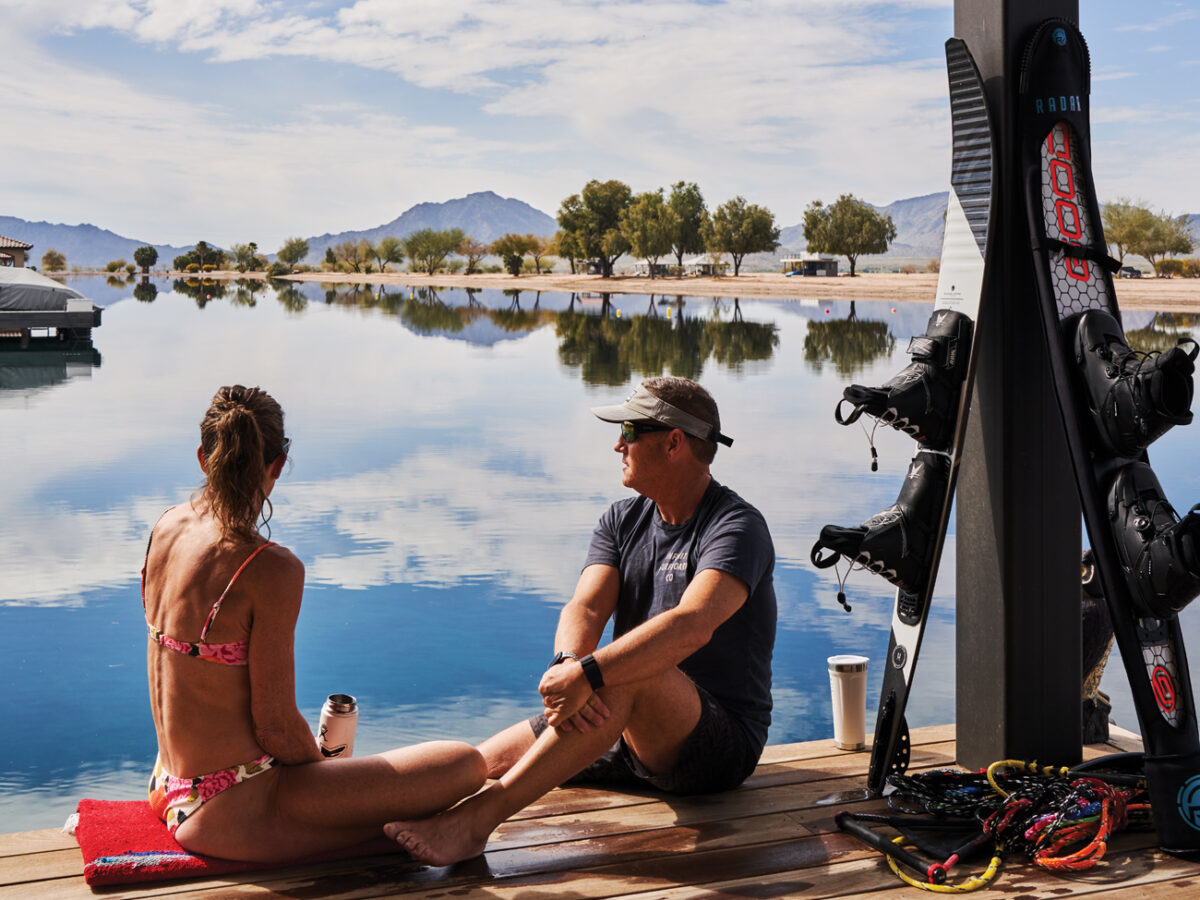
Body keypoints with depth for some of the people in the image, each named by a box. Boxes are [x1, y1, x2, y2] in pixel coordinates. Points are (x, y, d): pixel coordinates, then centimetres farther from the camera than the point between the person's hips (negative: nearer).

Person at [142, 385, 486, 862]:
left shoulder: (165, 528, 1)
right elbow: (275, 725, -18)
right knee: (466, 764, -13)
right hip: (236, 815, -9)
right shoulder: (271, 569, -24)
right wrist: (323, 766, 0)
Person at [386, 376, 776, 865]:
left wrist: (588, 675, -40)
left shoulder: (738, 527, -13)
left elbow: (692, 626, -30)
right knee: (484, 762, -5)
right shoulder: (622, 521, 9)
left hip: (721, 742, -7)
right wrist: (566, 663, -30)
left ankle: (476, 817, -41)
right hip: (628, 733, 8)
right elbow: (584, 609, -6)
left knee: (626, 677, -35)